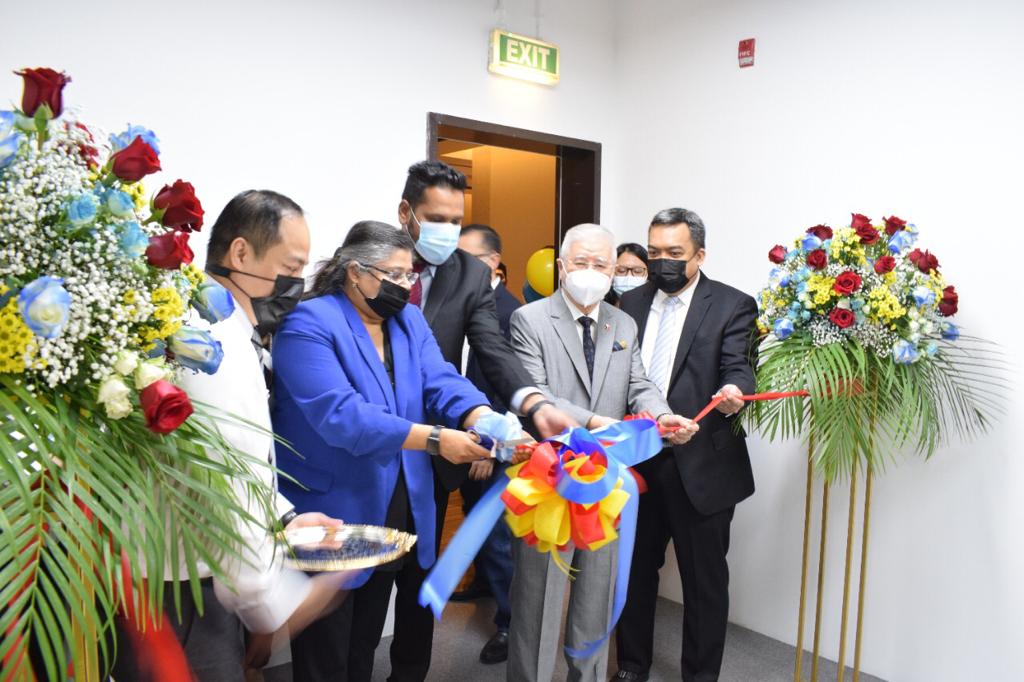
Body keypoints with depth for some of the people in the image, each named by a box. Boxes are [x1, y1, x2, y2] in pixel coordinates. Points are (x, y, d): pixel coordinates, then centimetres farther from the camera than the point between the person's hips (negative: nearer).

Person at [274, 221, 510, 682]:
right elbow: (339, 414, -28)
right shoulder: (309, 323, -16)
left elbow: (443, 383, -7)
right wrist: (434, 438, -33)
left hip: (397, 514, 6)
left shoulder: (410, 320, 6)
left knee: (366, 642, 23)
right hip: (329, 516, -6)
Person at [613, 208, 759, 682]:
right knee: (634, 569, 18)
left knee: (704, 579, 9)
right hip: (635, 460, 5)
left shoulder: (732, 305, -5)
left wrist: (734, 392, -38)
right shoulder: (631, 303, 8)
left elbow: (739, 368, -15)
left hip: (700, 466, -4)